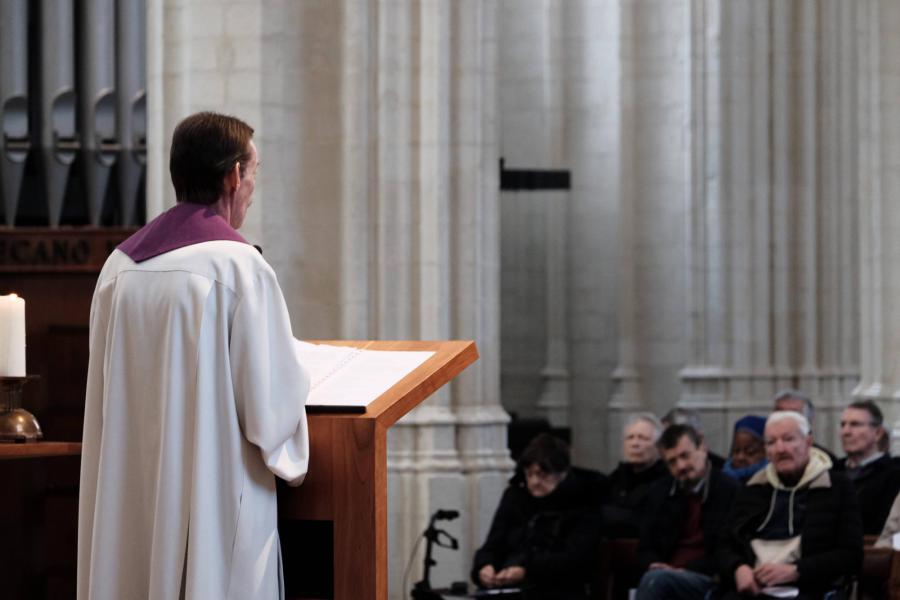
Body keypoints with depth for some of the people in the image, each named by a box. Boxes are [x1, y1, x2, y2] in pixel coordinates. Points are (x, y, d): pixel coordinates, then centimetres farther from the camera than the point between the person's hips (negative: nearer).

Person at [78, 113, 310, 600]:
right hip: (217, 500, -6)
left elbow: (109, 394, 13)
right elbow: (273, 393, -11)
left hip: (130, 506, 6)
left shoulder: (120, 264, 5)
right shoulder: (239, 266, -13)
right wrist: (291, 461, 9)